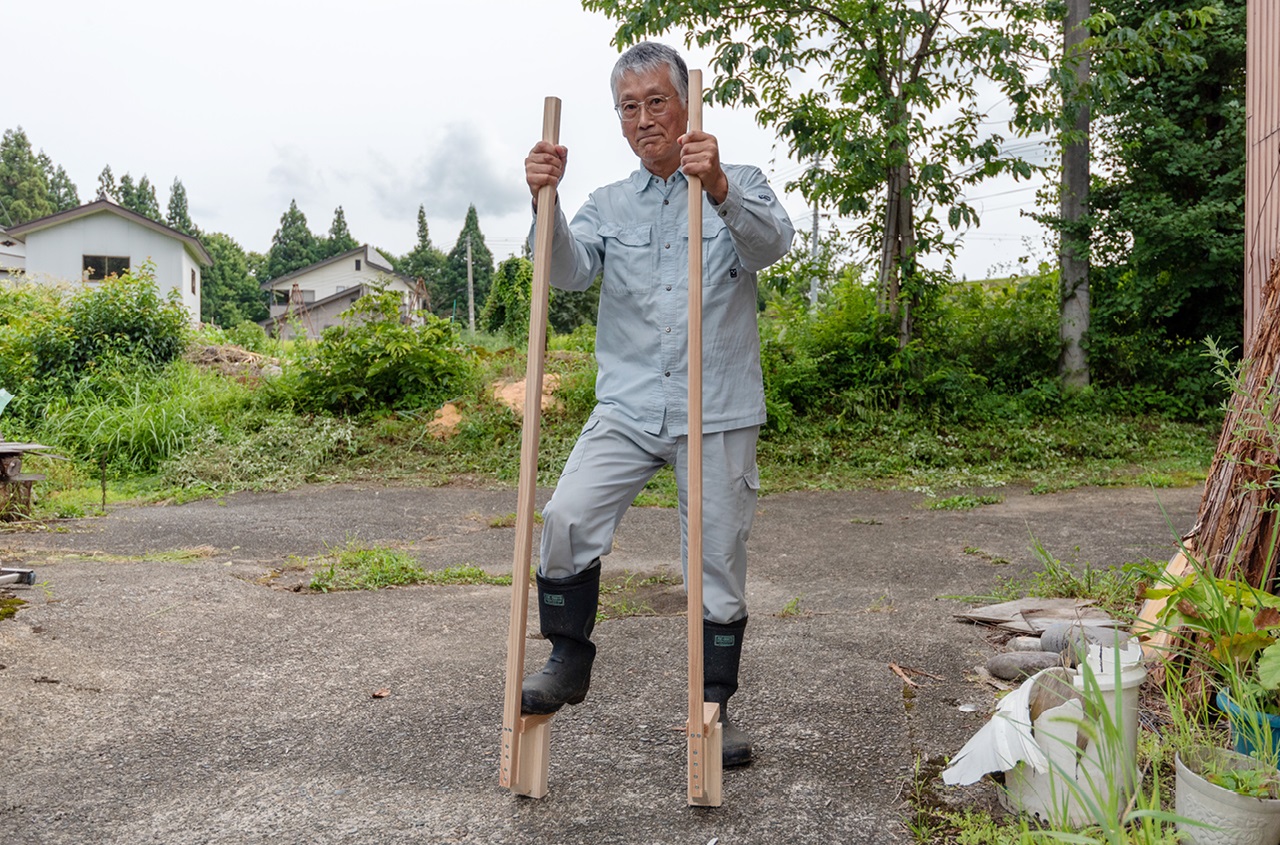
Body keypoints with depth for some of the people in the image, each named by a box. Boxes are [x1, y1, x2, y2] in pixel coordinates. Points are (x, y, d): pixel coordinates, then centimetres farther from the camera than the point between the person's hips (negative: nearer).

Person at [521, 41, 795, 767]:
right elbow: (571, 271, -4)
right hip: (628, 407, 2)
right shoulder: (609, 204, 13)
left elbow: (773, 244, -16)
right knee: (565, 521, -16)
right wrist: (545, 201, -22)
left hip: (719, 413, -1)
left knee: (720, 560, 5)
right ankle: (569, 664, 6)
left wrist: (718, 188, -35)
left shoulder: (739, 185, 6)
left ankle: (716, 708, 22)